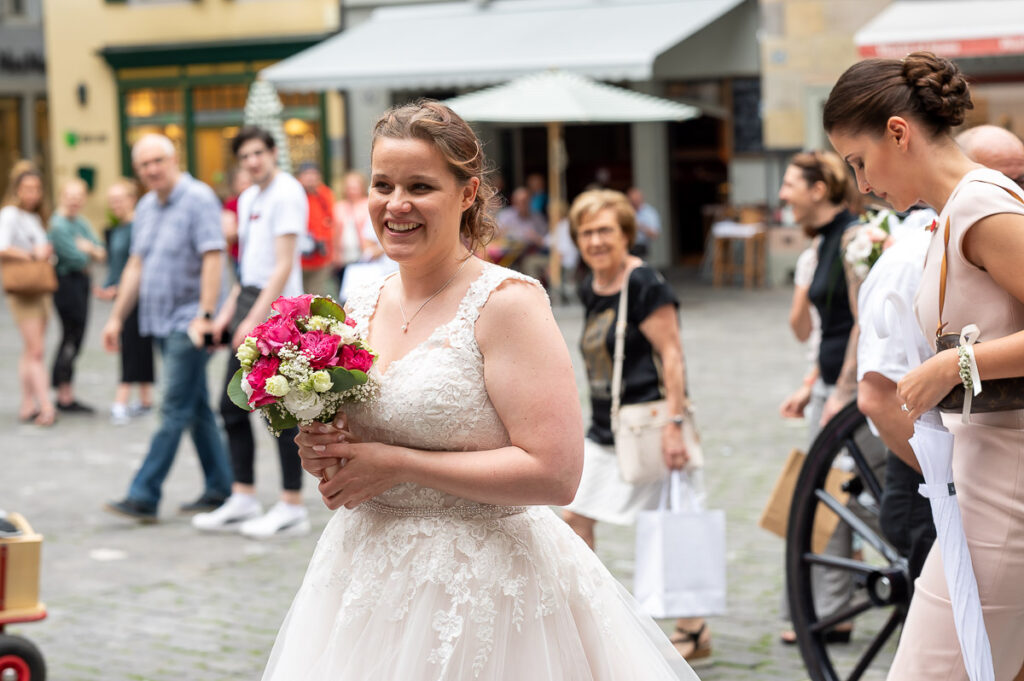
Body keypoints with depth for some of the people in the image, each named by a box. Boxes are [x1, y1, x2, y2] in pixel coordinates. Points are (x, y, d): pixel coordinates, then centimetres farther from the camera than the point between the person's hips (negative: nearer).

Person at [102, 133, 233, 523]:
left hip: (189, 321, -9)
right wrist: (117, 317, 15)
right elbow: (136, 266, 18)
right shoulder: (146, 208, 14)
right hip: (162, 322, 9)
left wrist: (206, 315, -24)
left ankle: (144, 497, -11)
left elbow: (212, 258, -18)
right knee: (197, 410, 12)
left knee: (175, 410, -9)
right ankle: (220, 489, 18)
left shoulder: (199, 199, -11)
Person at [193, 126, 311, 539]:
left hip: (274, 311, -9)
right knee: (233, 406, 9)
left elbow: (284, 266, -16)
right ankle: (243, 501, 16)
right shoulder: (248, 199, 17)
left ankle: (292, 508, 1)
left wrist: (254, 319, -20)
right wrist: (228, 311, 15)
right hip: (249, 305, 9)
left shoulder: (287, 193, -10)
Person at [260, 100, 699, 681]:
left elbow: (555, 473, -22)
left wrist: (395, 464, -19)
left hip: (483, 584, -6)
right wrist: (324, 453, -4)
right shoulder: (361, 308, 7)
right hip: (365, 577, 7)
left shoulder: (507, 301, -14)